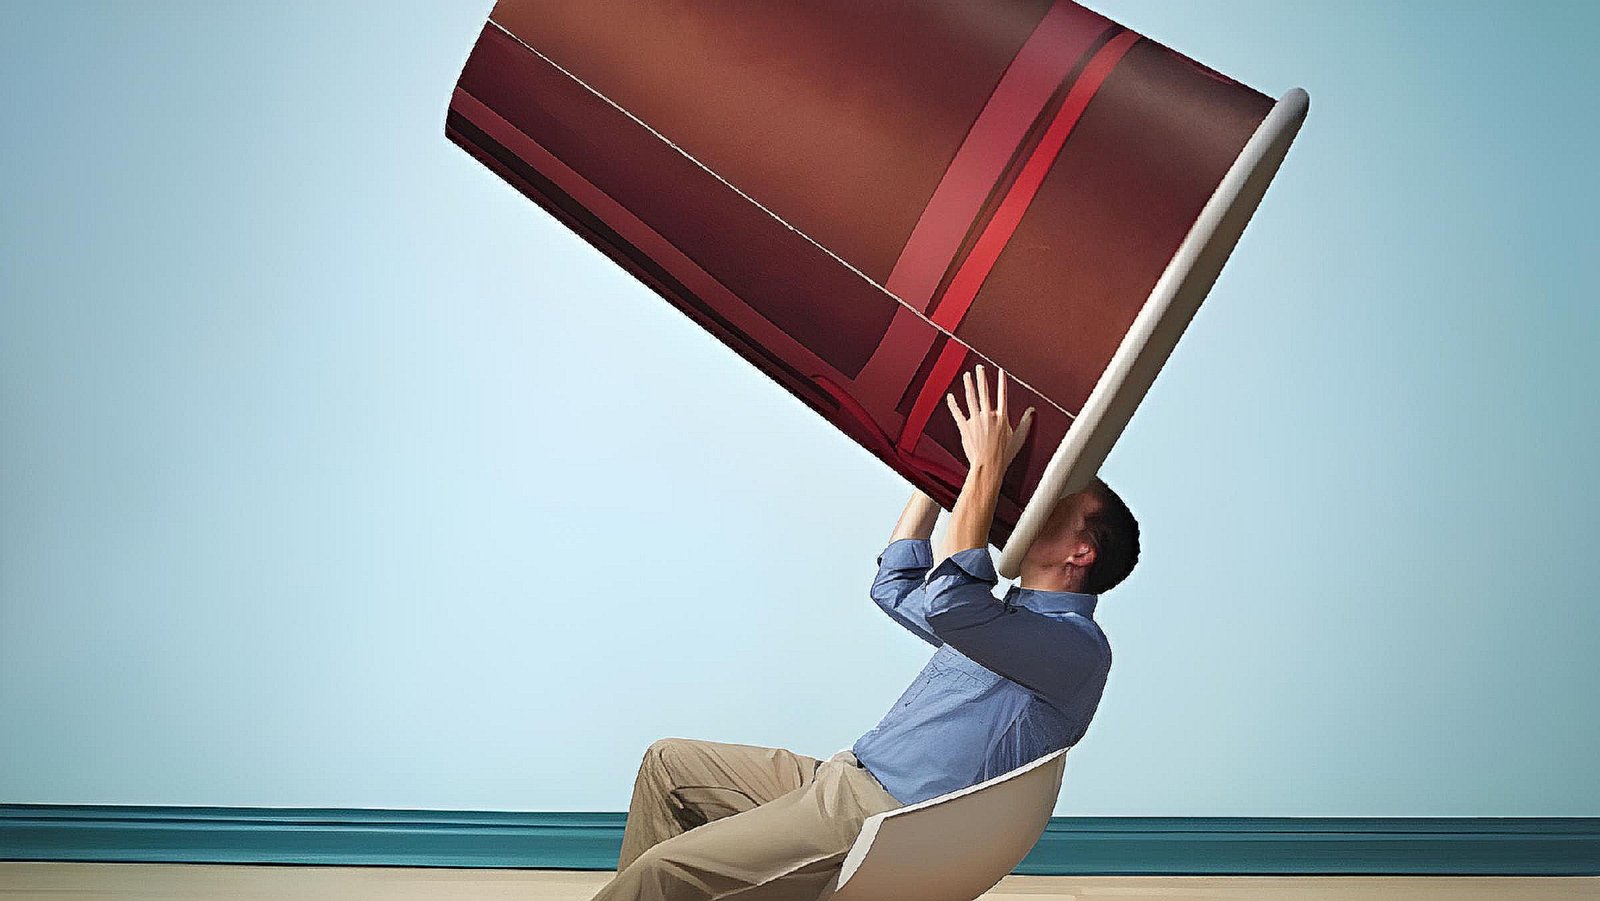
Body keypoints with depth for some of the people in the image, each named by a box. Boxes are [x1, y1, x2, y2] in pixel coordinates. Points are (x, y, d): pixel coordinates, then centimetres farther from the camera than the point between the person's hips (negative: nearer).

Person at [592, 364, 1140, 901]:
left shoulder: (1079, 647, -14)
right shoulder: (1013, 620, 18)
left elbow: (949, 604, -31)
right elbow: (896, 589, 28)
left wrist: (987, 467, -23)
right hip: (846, 778, 10)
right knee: (668, 762, 12)